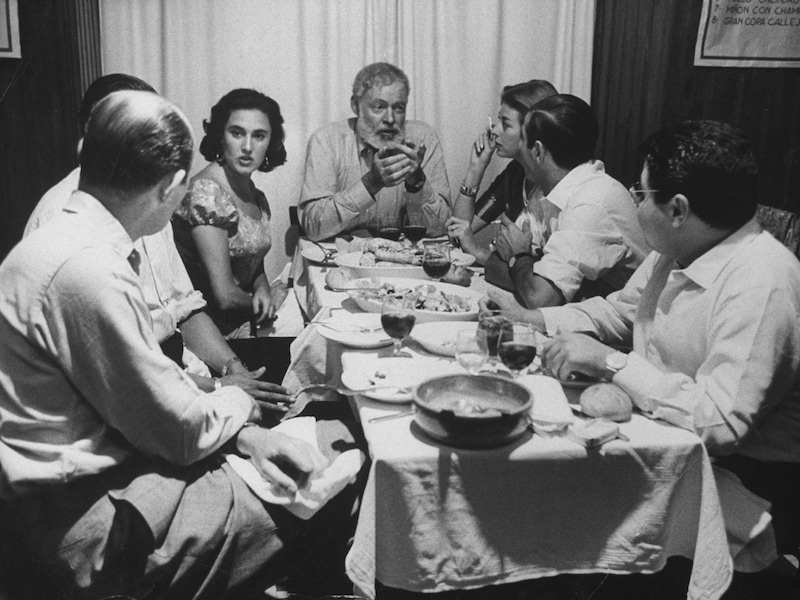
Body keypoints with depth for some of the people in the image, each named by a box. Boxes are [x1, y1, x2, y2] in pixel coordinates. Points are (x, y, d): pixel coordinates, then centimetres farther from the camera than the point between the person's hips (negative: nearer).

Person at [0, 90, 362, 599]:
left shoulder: (68, 237, 6)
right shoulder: (88, 271, -27)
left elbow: (154, 375, 8)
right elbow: (178, 430, -20)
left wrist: (244, 435, -3)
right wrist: (238, 404, 2)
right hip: (81, 513, -9)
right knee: (320, 505, -7)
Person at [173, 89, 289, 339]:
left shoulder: (256, 196, 8)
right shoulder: (206, 193, -18)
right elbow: (224, 296, -20)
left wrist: (263, 291, -4)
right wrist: (273, 301, -3)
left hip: (248, 320, 8)